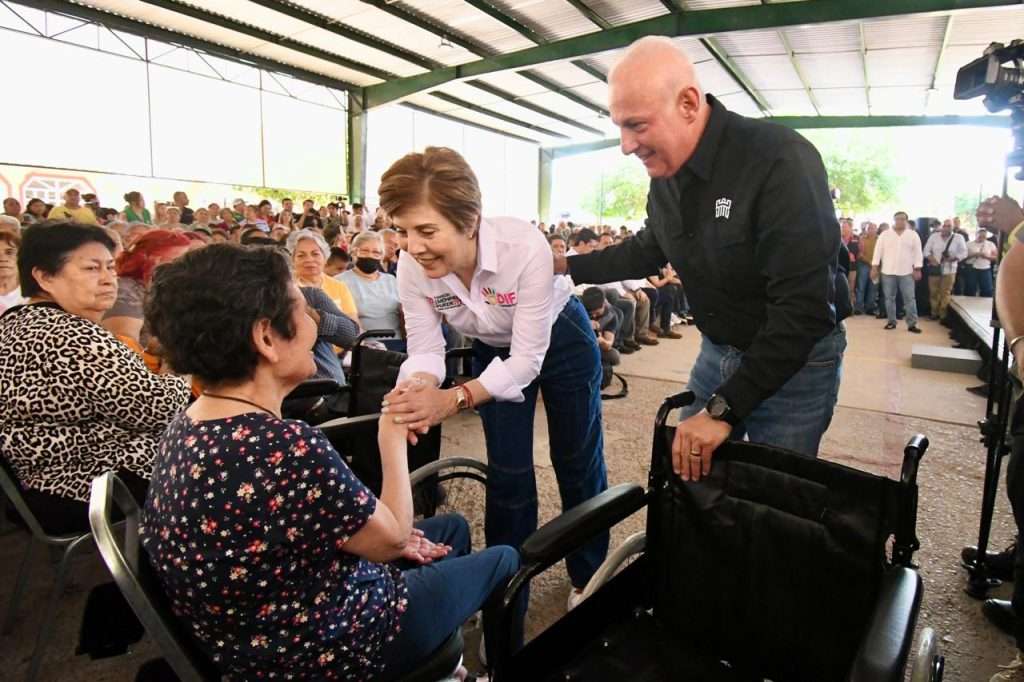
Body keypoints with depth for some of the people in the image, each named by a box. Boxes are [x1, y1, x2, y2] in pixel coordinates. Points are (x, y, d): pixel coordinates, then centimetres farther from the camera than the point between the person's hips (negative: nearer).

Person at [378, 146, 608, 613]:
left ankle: (588, 576, 34)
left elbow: (528, 358, -34)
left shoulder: (525, 246, -40)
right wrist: (417, 389, -42)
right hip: (494, 349, 3)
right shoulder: (411, 266, -27)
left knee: (577, 463, 11)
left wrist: (453, 399, -45)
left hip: (559, 338, -2)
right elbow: (425, 349, -19)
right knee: (507, 472, 5)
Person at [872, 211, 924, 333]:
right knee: (889, 298, 6)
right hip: (888, 271, 0)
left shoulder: (913, 235, 5)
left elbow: (918, 253, 3)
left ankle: (912, 324, 1)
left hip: (907, 272, 0)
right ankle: (891, 322, 16)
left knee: (910, 298, -2)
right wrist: (874, 267, -3)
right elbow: (878, 251, 3)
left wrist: (917, 269, -3)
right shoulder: (885, 234, 4)